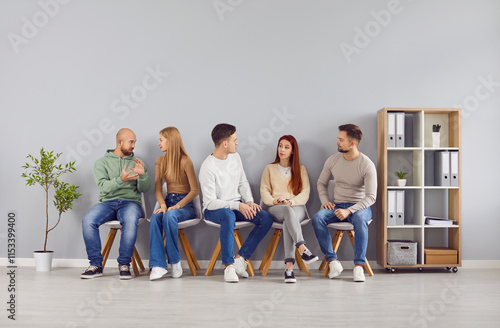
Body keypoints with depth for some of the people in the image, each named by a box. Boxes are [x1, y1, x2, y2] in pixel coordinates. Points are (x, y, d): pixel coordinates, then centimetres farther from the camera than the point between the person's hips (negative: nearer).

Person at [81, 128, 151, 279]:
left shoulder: (136, 162, 17)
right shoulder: (102, 162, 11)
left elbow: (144, 189, 8)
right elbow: (104, 187, -5)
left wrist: (143, 175, -12)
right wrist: (121, 180, -23)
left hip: (130, 202, 0)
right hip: (107, 202, 0)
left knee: (130, 221, -36)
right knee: (88, 221, -30)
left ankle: (124, 264, -21)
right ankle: (96, 265, -15)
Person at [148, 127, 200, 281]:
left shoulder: (185, 161, -6)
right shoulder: (160, 161, 13)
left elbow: (195, 190, -10)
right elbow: (157, 188, 7)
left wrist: (177, 206, -20)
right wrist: (163, 205, -13)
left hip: (185, 203, -4)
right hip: (168, 200, 4)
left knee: (169, 216, -36)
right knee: (155, 218, -29)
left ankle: (175, 261, -21)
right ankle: (158, 265, -35)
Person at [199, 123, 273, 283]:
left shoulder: (235, 157, 4)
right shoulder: (208, 167, -18)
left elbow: (243, 183, 14)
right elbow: (210, 203, -20)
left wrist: (249, 202, -4)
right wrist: (237, 205, -25)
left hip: (237, 205, 7)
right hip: (214, 210, -7)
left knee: (267, 218, -16)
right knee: (229, 216, -41)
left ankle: (240, 258, -13)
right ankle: (229, 265, -28)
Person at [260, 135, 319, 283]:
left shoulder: (300, 169, 19)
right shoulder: (269, 168, 21)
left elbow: (305, 193, 7)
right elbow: (264, 192, 11)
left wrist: (291, 201, -12)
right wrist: (275, 201, -9)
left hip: (297, 207, 0)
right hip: (275, 209, 0)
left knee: (288, 221, -38)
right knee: (288, 211, -39)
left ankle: (289, 267, -48)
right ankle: (302, 248, -52)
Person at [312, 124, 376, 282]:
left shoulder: (367, 165, -12)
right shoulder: (333, 160, 2)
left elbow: (371, 197, -15)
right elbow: (321, 183, 15)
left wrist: (349, 210, -27)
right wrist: (325, 201, -4)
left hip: (359, 206, -3)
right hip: (337, 206, 4)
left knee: (360, 219, -39)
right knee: (317, 218, -27)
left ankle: (359, 266, -32)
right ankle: (333, 261, -23)